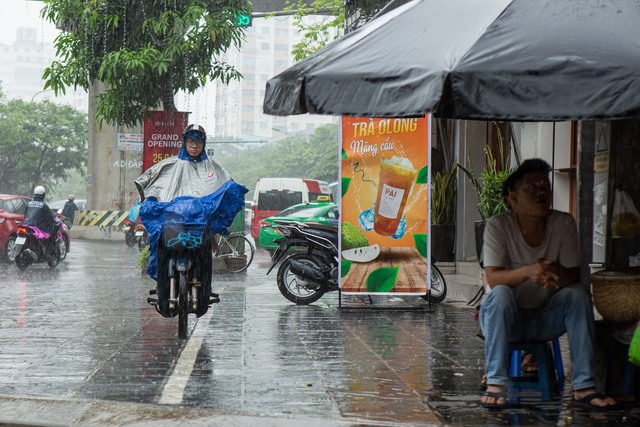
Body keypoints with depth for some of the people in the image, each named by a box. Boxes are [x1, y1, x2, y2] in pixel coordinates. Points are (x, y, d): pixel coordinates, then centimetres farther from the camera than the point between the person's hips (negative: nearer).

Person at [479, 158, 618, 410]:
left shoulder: (564, 224, -7)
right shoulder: (498, 226, -15)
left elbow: (573, 273, -10)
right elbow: (493, 278, -23)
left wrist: (557, 275, -36)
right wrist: (527, 271, -44)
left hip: (545, 320, 3)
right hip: (504, 319, -3)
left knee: (577, 293, -23)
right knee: (501, 294, -34)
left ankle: (583, 387, -25)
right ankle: (495, 384, -32)